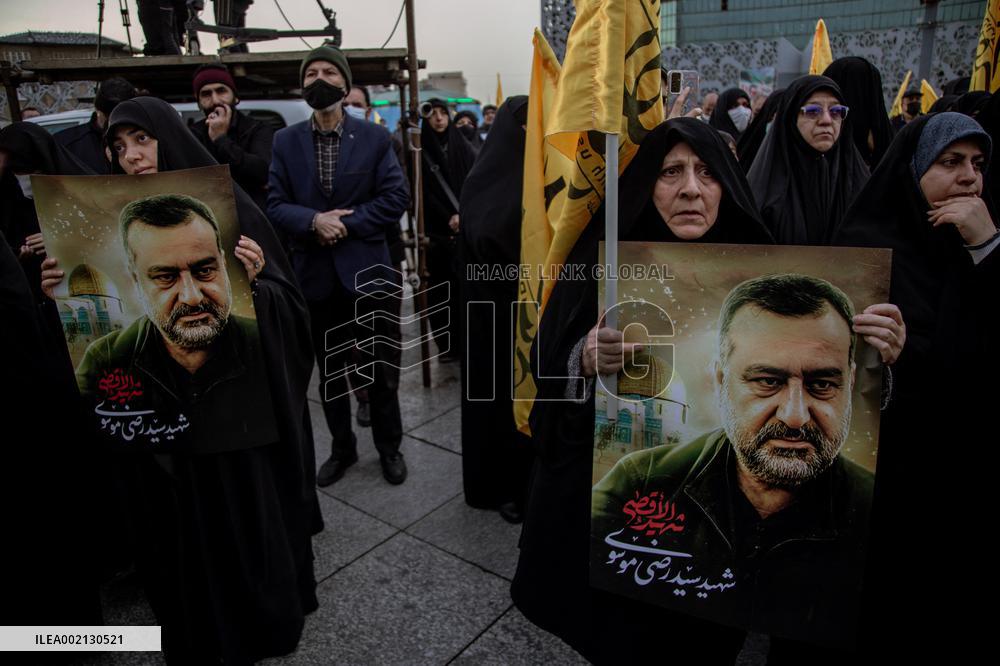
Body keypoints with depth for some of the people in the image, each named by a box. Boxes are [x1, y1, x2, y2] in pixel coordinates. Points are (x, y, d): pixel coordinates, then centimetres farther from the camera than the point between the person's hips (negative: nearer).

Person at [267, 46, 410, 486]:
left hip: (367, 269, -2)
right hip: (315, 273, 2)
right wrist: (314, 220, -20)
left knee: (382, 369, 9)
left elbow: (395, 197, -7)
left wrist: (347, 223, -16)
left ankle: (389, 447, 28)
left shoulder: (374, 137, 0)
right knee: (330, 371, 15)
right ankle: (342, 448, 33)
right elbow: (276, 205, -1)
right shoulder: (286, 141, 4)